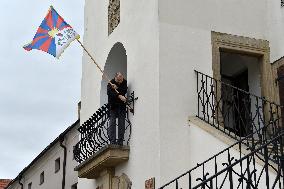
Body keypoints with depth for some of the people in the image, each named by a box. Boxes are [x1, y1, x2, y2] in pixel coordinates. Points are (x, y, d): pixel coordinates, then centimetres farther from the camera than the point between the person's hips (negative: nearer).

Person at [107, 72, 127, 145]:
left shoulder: (125, 82, 2)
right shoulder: (111, 83, -8)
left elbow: (124, 91, -13)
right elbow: (110, 92, -25)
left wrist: (117, 88, -24)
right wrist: (119, 96, -37)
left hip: (122, 105, 2)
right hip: (113, 106, -2)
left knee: (122, 123, -1)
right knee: (112, 122, -8)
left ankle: (120, 142, 2)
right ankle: (112, 142, -9)